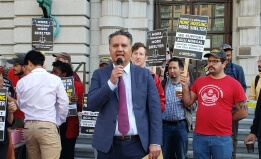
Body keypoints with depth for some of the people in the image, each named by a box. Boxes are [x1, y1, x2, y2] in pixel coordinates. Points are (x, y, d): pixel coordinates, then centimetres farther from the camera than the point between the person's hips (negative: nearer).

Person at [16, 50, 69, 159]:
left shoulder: (22, 82, 3)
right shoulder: (55, 79, -1)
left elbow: (21, 105, 13)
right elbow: (63, 103, 3)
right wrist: (59, 122, 15)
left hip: (28, 126, 3)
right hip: (48, 125, -3)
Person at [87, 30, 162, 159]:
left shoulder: (144, 74, 3)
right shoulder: (99, 74, 3)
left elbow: (154, 109, 0)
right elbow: (91, 105, -5)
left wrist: (155, 142, -7)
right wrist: (111, 82, -16)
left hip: (138, 144, 0)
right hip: (108, 144, 0)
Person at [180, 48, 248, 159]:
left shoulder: (234, 84, -6)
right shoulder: (199, 81, 7)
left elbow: (243, 112, -3)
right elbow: (188, 103, 12)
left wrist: (224, 120, 3)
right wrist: (185, 86, 0)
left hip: (222, 138, -4)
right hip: (199, 136, 4)